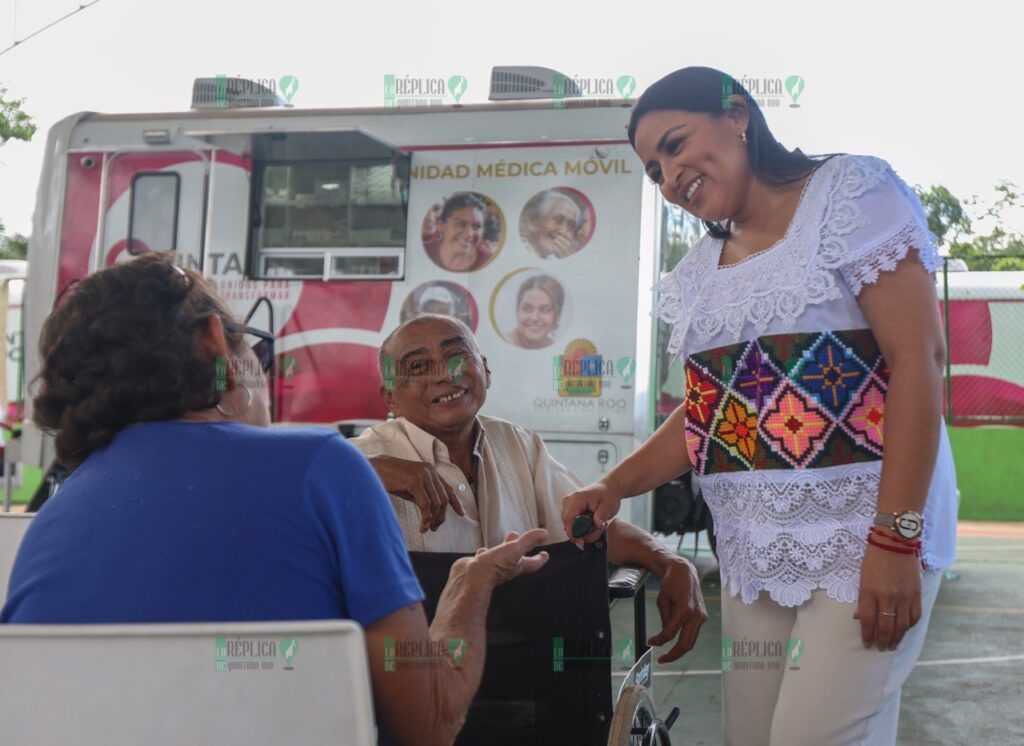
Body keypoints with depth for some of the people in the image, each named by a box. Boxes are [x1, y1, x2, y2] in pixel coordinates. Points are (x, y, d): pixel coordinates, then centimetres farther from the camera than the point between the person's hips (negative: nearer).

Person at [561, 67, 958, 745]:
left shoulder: (851, 194, -5)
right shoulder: (700, 271, 14)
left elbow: (917, 358, -13)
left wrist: (896, 538, -20)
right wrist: (615, 486, 1)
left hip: (861, 536, -6)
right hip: (755, 553, 6)